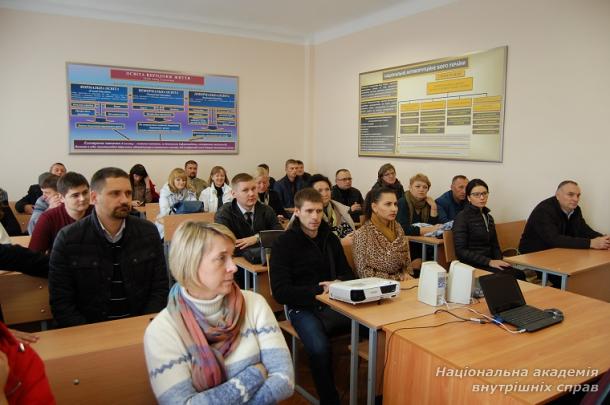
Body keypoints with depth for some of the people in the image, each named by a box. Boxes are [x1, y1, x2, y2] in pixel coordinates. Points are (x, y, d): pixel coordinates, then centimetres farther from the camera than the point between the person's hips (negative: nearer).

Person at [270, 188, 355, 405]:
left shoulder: (330, 238, 10)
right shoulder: (284, 243, -6)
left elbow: (347, 273, 18)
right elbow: (281, 292, -11)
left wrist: (339, 284, -6)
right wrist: (319, 290, -17)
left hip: (334, 304, 5)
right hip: (303, 308, -4)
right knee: (320, 348, -33)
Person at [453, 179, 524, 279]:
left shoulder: (488, 217, 18)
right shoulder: (462, 217, -6)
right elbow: (461, 251, -12)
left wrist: (499, 261, 0)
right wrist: (489, 262, -18)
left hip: (488, 265, 7)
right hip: (473, 265, -7)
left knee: (520, 274, -21)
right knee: (514, 275, -26)